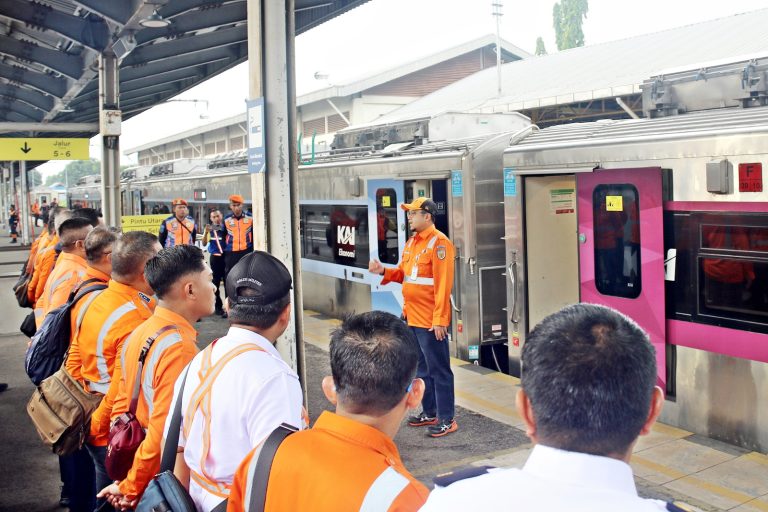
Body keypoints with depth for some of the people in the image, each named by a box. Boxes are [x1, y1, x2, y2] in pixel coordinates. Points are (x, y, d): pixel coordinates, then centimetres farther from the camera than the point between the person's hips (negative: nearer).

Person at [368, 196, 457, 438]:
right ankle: (429, 413, 30)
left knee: (438, 370, -1)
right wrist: (384, 271, 0)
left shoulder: (438, 243, -15)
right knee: (421, 368, 18)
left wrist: (439, 320, -23)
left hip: (431, 320, -9)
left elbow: (443, 284, -20)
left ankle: (446, 419, 8)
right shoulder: (412, 242, 12)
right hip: (412, 317, 9)